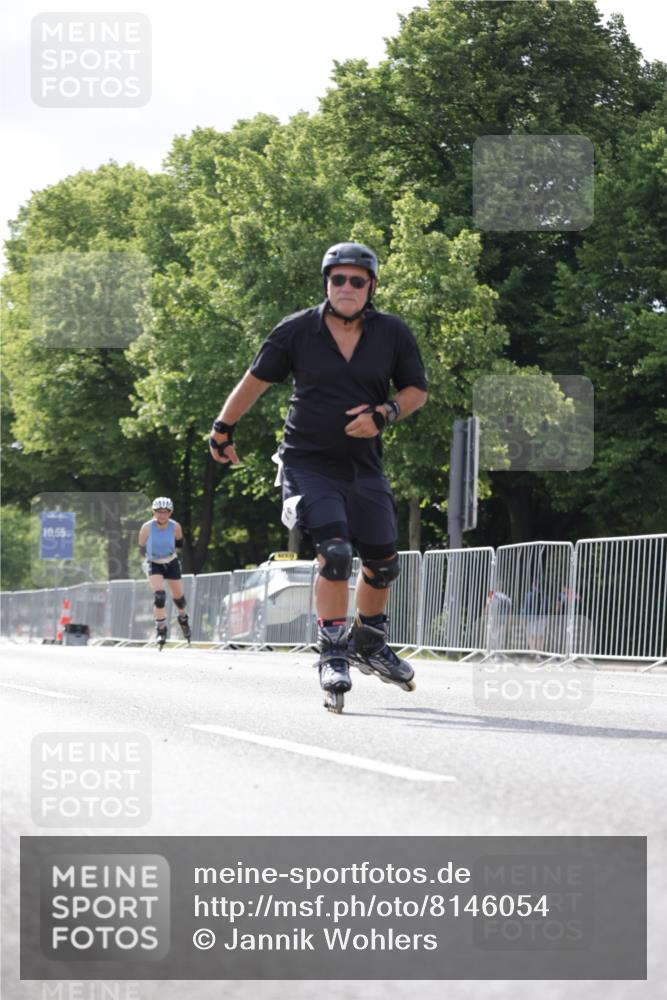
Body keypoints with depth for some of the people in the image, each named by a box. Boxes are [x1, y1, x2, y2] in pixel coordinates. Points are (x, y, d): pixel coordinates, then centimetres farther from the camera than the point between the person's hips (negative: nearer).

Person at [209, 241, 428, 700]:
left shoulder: (393, 334, -2)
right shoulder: (297, 331, -7)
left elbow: (417, 390, 6)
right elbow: (256, 380, 4)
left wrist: (383, 414, -13)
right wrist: (223, 430, 9)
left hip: (364, 465, 4)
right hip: (308, 463, -4)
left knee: (383, 562, 10)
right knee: (336, 551, -21)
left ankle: (370, 644, 34)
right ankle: (333, 653, -11)